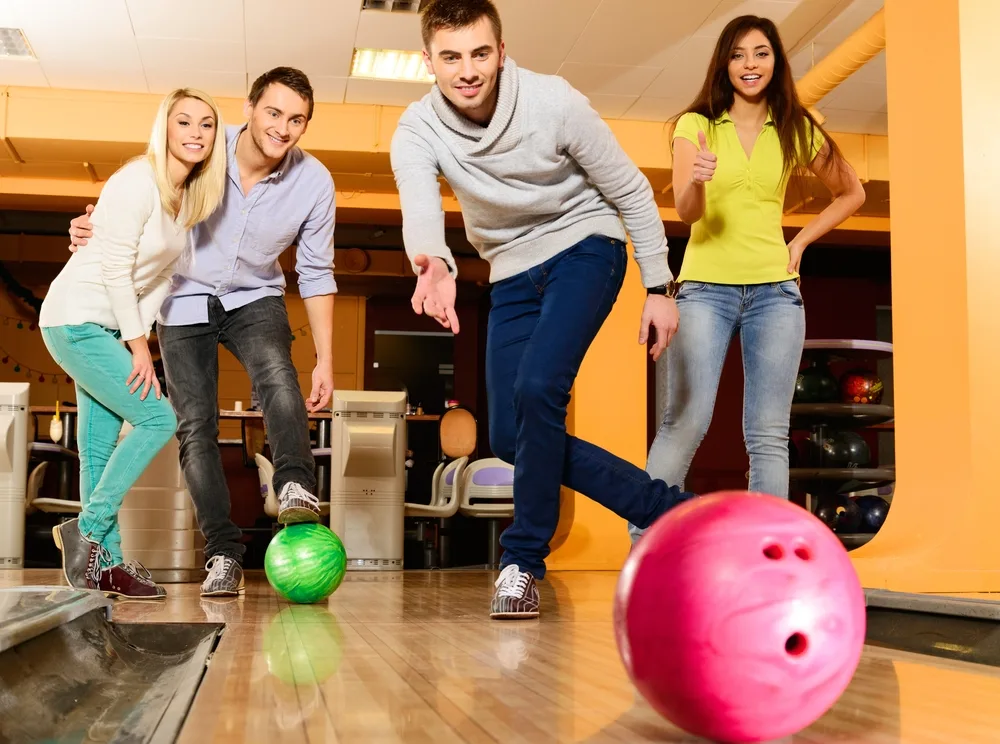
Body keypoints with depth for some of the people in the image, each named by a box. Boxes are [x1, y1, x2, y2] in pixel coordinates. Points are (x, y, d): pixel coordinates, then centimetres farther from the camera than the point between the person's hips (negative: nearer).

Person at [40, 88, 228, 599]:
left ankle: (106, 563, 11)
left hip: (104, 327, 8)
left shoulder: (189, 196, 10)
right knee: (157, 418, -12)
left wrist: (141, 336, 5)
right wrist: (137, 344, -17)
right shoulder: (138, 183, -16)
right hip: (76, 320, -8)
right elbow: (115, 268, -18)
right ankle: (87, 529, -4)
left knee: (101, 449, 7)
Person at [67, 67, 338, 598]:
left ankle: (296, 489, -42)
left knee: (277, 375, -33)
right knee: (195, 426, -6)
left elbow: (316, 275, -6)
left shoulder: (314, 182, -16)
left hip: (255, 299, 0)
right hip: (186, 300, 0)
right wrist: (96, 229, -21)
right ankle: (223, 554, -2)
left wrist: (325, 360, -8)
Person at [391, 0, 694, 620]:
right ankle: (671, 510, 10)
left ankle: (524, 560, -10)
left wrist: (660, 288, -10)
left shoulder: (554, 103, -20)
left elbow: (632, 192, -10)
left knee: (538, 388, -27)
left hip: (584, 248, -4)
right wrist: (435, 265, -58)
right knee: (512, 437, -1)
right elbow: (420, 211, -35)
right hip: (514, 274, 5)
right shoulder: (417, 132, -15)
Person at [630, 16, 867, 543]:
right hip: (705, 287, -2)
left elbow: (851, 193, 22)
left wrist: (801, 242, 9)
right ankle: (644, 545, -6)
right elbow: (685, 211, -10)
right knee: (686, 422, -14)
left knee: (768, 436, -1)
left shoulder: (796, 132, 8)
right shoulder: (696, 126, 3)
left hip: (774, 291, 2)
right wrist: (697, 182, -32)